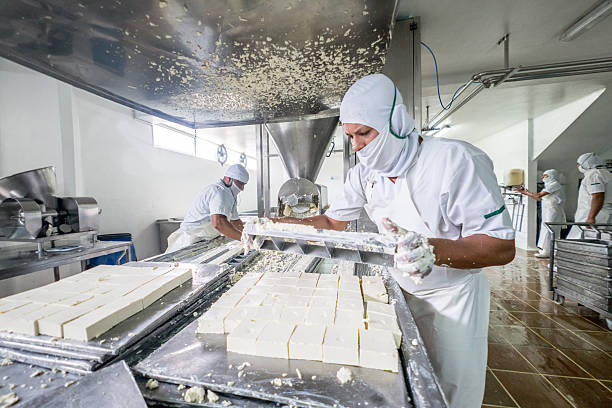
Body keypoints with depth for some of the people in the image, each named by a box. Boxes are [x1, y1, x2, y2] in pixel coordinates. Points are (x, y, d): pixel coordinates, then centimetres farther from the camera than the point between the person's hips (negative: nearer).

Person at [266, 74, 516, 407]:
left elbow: (502, 247, -22)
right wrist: (275, 225, -12)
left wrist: (431, 249, -43)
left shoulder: (457, 161, -23)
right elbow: (332, 221, -1)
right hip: (400, 291, 4)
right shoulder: (365, 172, -7)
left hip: (451, 298, -3)